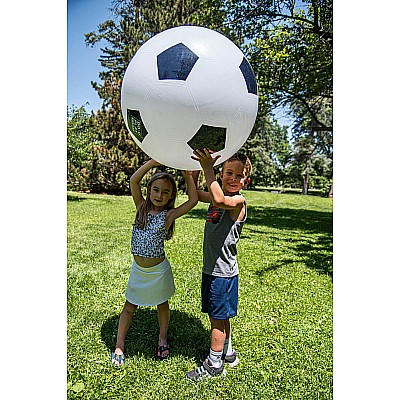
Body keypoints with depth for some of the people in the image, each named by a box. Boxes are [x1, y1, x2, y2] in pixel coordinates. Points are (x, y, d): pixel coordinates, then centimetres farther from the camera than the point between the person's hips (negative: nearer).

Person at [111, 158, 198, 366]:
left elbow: (193, 200, -23)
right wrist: (155, 161, -26)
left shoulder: (169, 215, -12)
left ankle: (163, 339, 43)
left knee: (162, 305, 20)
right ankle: (119, 347, 32)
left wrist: (187, 173, -17)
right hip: (138, 269, 2)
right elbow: (134, 181, -18)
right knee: (129, 307, 14)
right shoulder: (141, 207, -6)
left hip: (159, 269, -1)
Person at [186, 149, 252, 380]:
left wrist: (208, 168, -34)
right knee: (219, 317, 23)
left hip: (223, 272, -8)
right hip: (211, 268, 8)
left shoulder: (239, 201, -18)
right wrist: (196, 167, 2)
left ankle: (214, 366, 29)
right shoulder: (215, 198, 6)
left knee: (218, 318, 9)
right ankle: (227, 354, 43)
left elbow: (219, 200, -39)